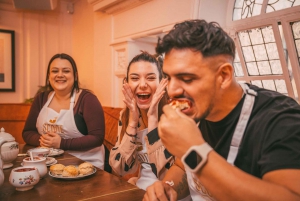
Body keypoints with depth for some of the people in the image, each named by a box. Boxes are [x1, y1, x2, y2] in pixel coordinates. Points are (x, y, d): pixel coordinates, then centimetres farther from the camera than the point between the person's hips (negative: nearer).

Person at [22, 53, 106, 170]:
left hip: (86, 163, -4)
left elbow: (97, 138, -14)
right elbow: (27, 132, 11)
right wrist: (41, 140, -10)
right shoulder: (41, 99, 7)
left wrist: (62, 143, -19)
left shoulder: (87, 99, -9)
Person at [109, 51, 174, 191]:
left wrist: (153, 118, -22)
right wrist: (133, 121, -16)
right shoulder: (126, 114, -2)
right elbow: (119, 169, -7)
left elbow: (167, 173, -21)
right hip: (138, 188, 4)